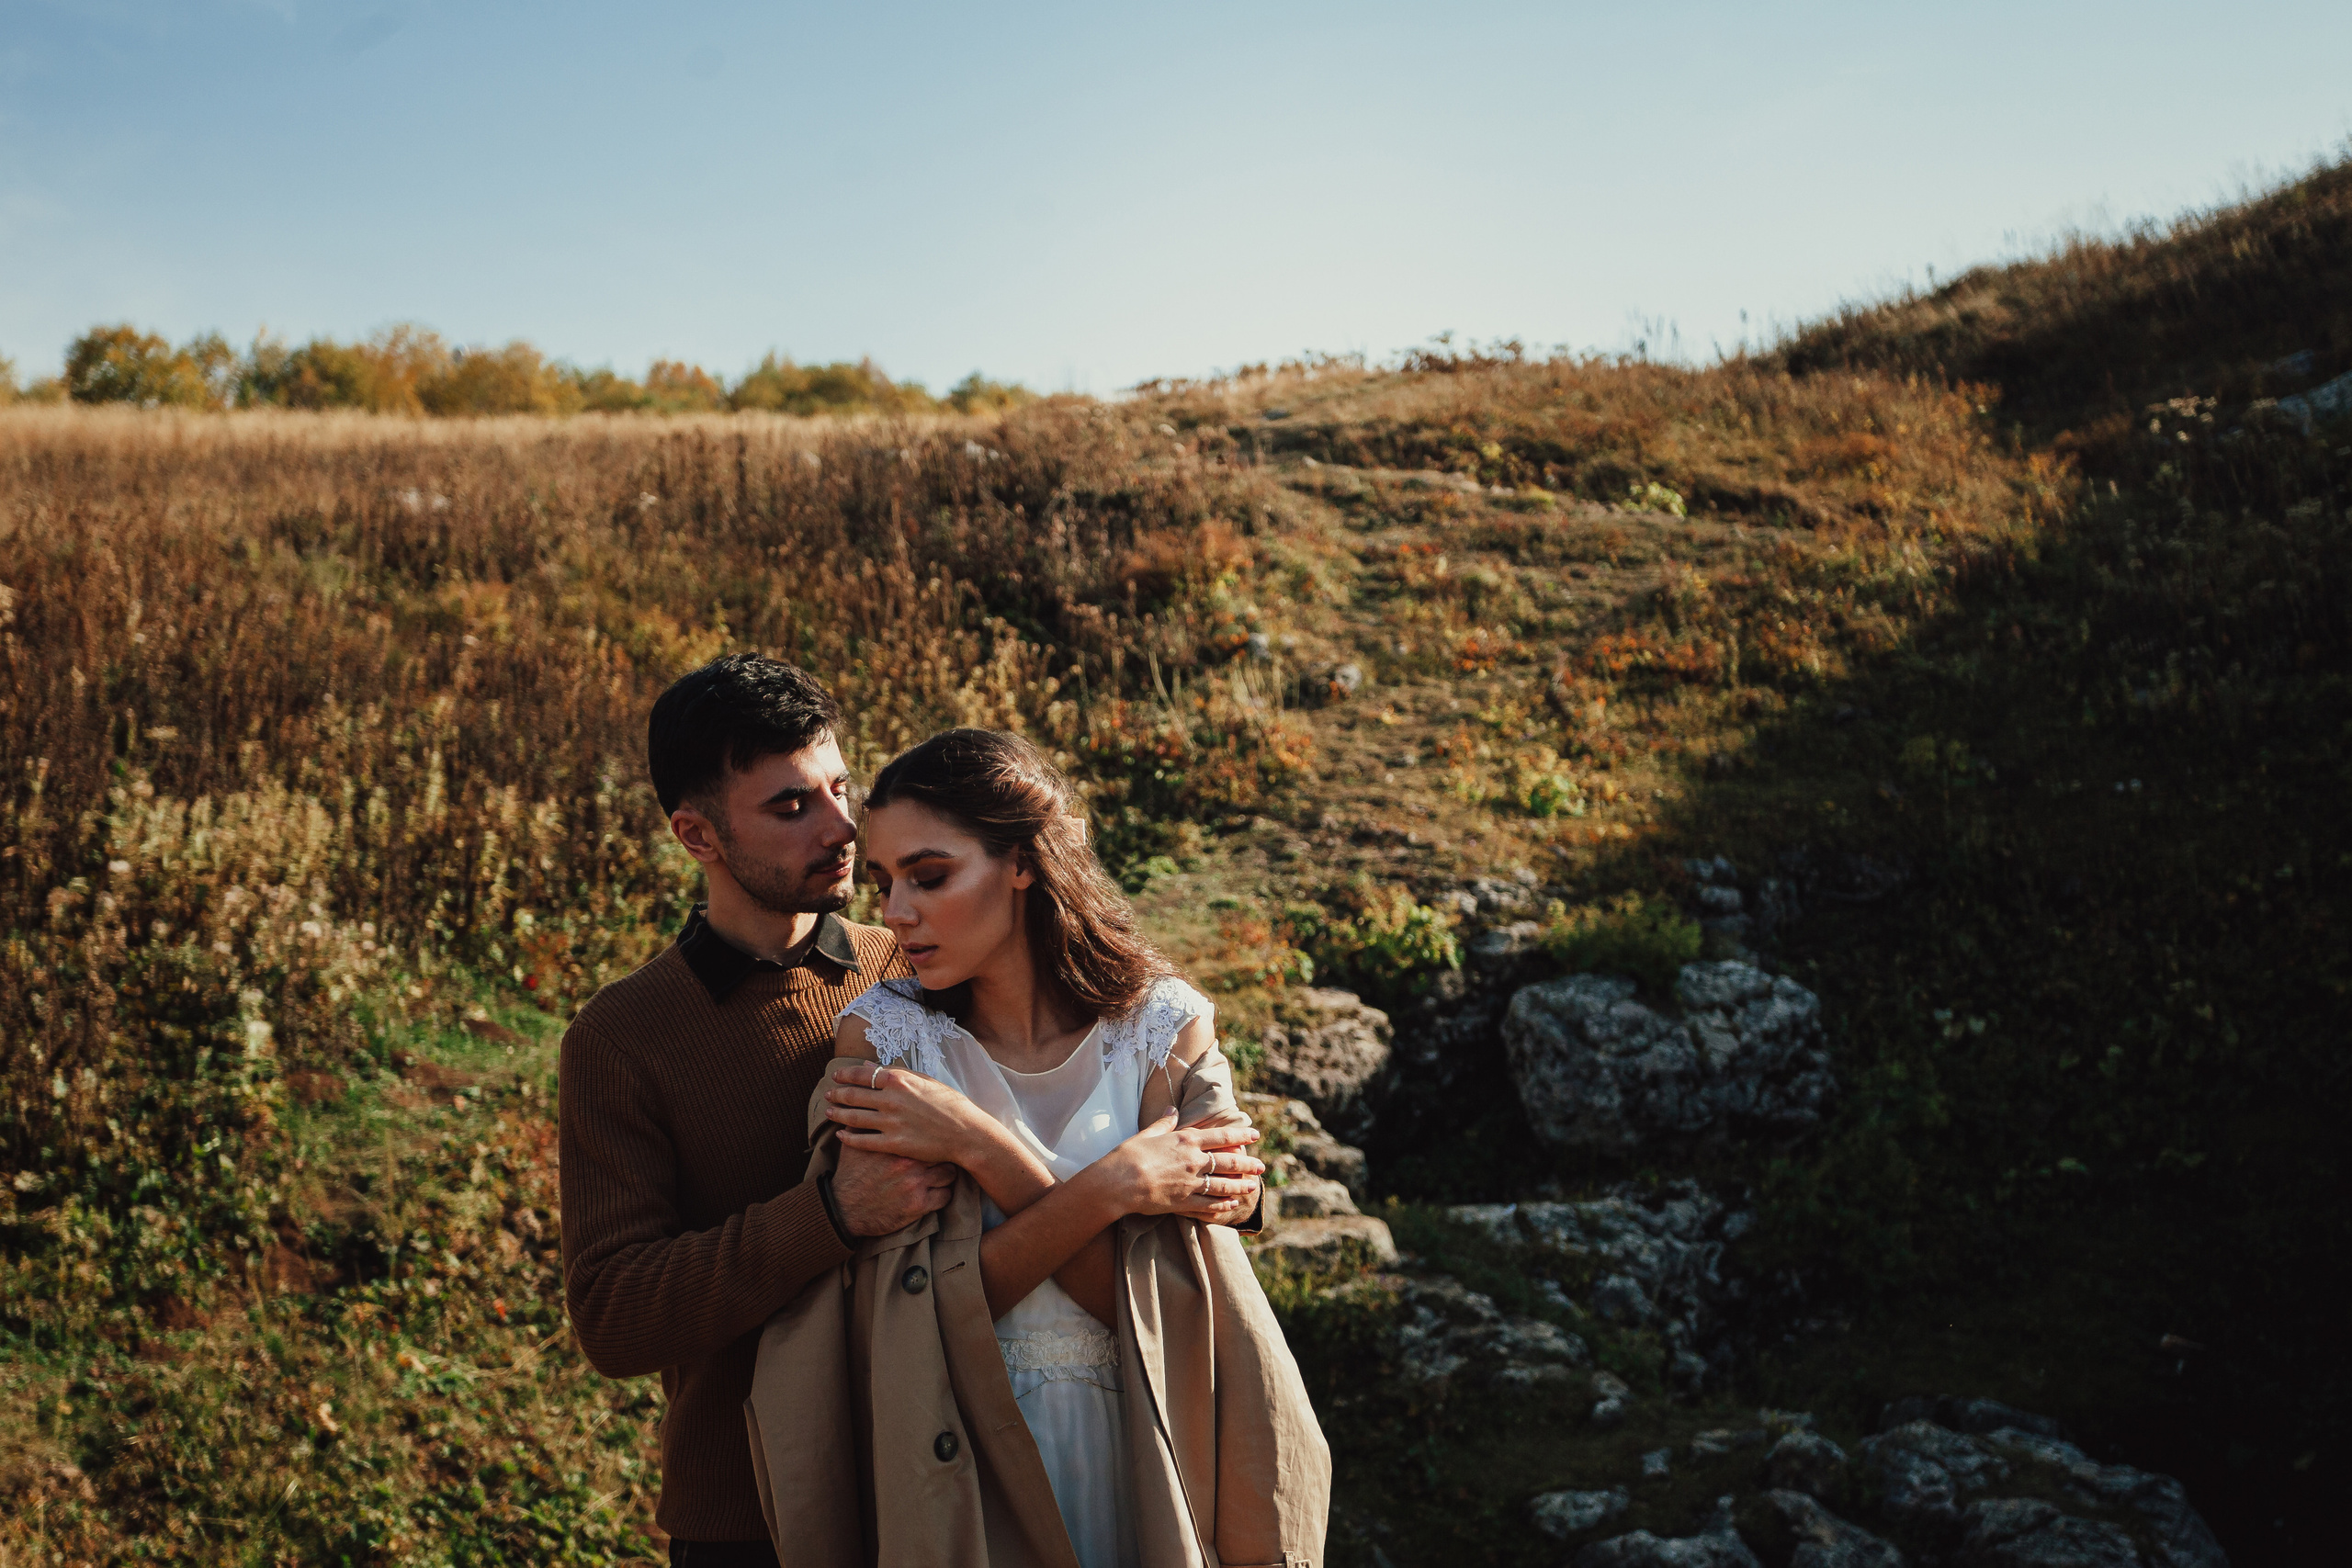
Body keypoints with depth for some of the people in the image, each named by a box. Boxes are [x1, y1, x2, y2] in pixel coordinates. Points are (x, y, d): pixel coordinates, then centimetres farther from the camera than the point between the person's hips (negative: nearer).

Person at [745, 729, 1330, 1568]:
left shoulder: (1164, 1028, -9)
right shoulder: (883, 1036, -9)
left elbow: (1139, 1299, -16)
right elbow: (936, 1299, -15)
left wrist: (978, 1145, -23)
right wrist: (1110, 1186, -26)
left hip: (1139, 1466, 1)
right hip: (962, 1479, 0)